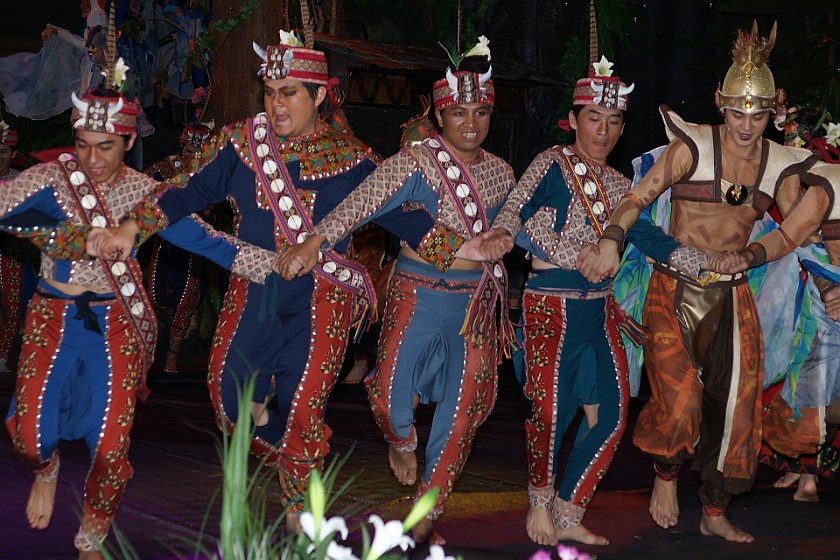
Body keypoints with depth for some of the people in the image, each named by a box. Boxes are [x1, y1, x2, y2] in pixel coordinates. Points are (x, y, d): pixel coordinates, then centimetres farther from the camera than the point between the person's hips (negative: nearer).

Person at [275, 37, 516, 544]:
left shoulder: (501, 173, 9)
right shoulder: (416, 162, -8)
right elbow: (363, 202, -22)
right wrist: (315, 241, -35)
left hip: (477, 303, 4)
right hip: (418, 293, -4)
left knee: (464, 408, 2)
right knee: (391, 393, -13)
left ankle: (427, 515, 15)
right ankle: (403, 442, 26)